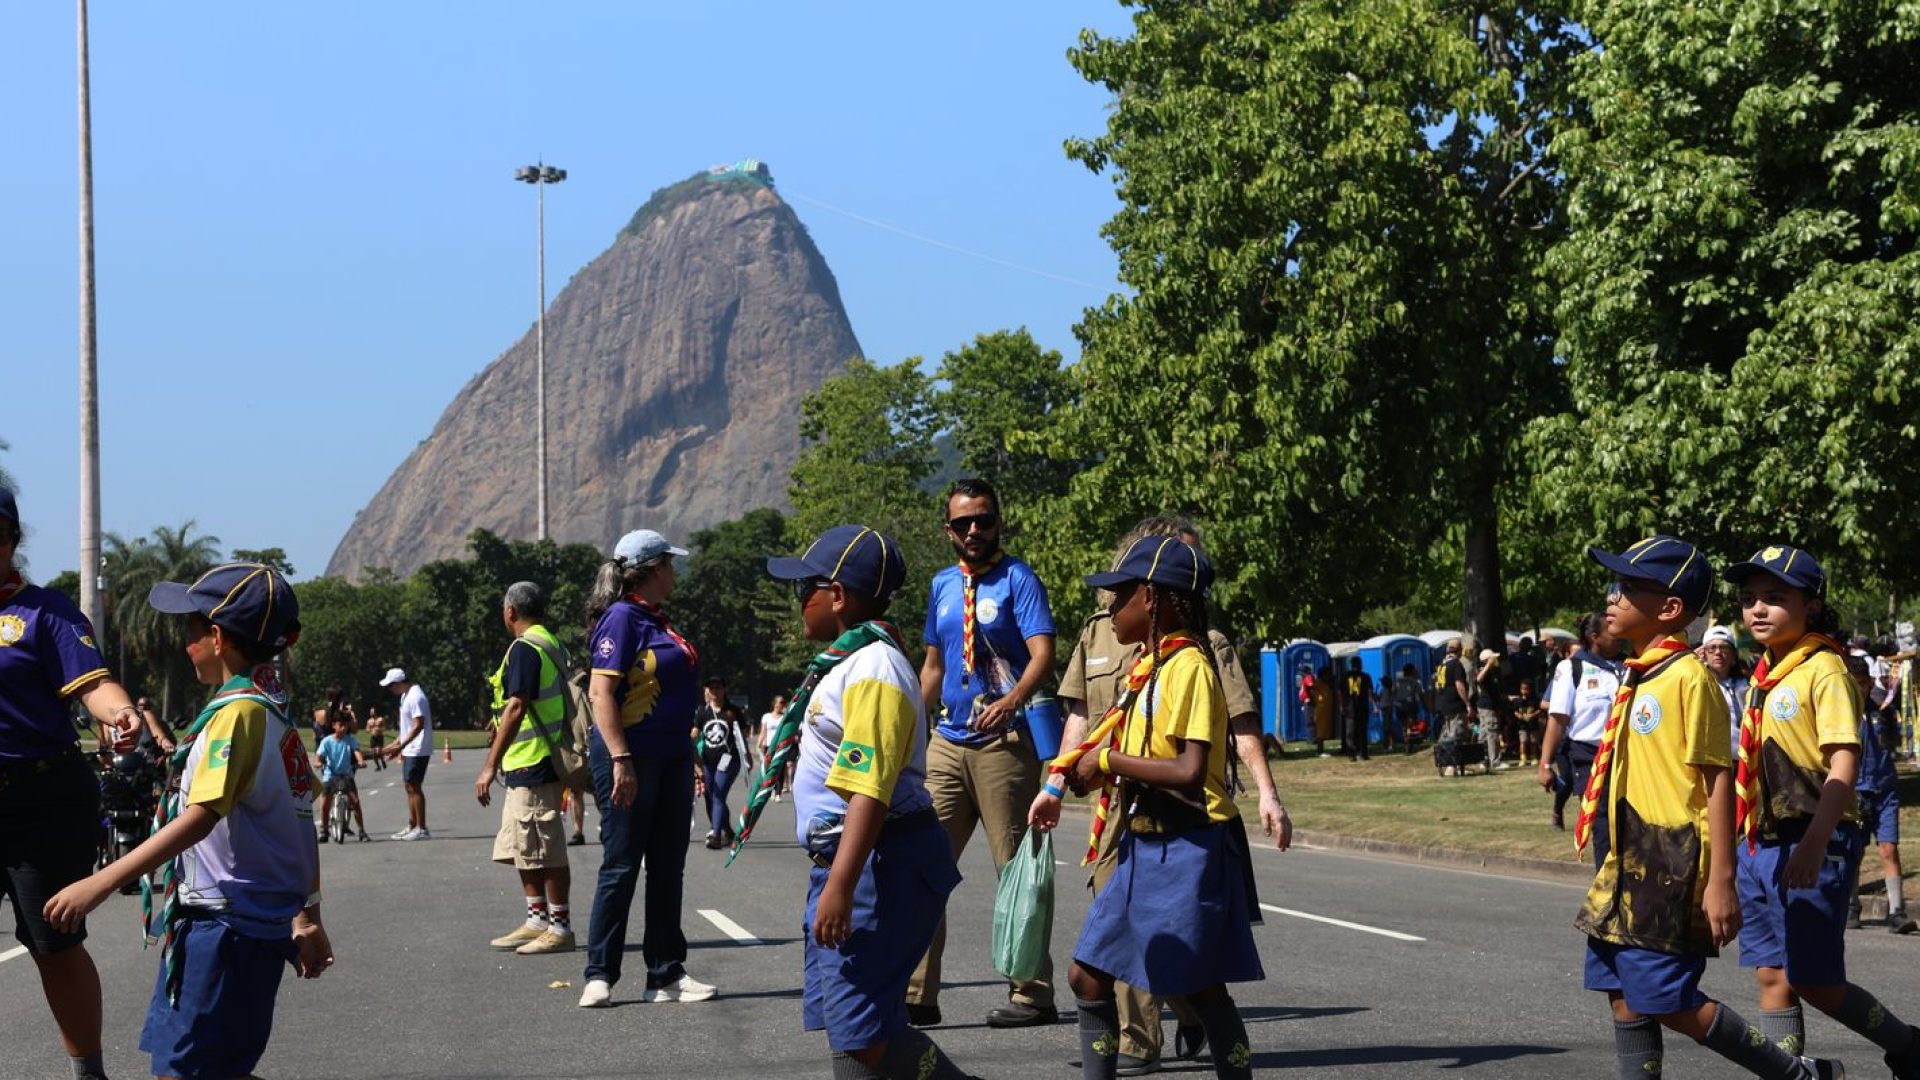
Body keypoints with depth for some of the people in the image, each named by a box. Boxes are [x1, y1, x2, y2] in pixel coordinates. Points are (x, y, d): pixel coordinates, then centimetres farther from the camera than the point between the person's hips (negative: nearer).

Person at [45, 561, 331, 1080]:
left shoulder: (237, 712, -16)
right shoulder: (276, 714, 12)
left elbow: (201, 817, -26)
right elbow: (300, 823, 17)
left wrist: (101, 883, -28)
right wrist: (307, 917, 25)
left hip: (226, 925, -10)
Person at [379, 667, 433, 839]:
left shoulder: (415, 697, -17)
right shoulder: (406, 696, 14)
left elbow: (418, 725, -22)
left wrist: (400, 746, -23)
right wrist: (396, 744, 19)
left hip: (417, 750, -10)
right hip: (410, 750, 10)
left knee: (414, 787, -8)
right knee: (410, 788, 13)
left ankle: (421, 829, -6)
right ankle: (412, 826, 19)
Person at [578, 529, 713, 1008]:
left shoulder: (657, 620, 15)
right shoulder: (622, 618, -12)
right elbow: (601, 692, -18)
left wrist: (689, 760, 20)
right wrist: (620, 760, -24)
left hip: (671, 757, 9)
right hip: (631, 756, -9)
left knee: (668, 868, 10)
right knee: (621, 866, -3)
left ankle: (666, 975, 15)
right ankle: (599, 976, 4)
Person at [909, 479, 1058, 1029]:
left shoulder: (1017, 579, -4)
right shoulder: (942, 586, 16)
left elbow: (1042, 655, -15)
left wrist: (1010, 701, -33)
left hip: (1004, 741, -6)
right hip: (948, 741, 6)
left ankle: (1032, 993, 6)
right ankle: (917, 994, 4)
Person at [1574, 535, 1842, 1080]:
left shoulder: (1688, 677, -14)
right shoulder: (1639, 676, 12)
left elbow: (1718, 780, -16)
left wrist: (1720, 882, -20)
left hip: (1672, 868, -9)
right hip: (1632, 863, 9)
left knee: (1668, 1001, -6)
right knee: (1623, 995, 8)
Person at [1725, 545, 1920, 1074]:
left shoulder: (1823, 669, -12)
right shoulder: (1764, 673, 12)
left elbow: (1844, 763, -19)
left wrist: (1815, 844, -29)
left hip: (1812, 844, -8)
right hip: (1761, 845, 8)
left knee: (1814, 982, -2)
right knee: (1773, 978, 7)